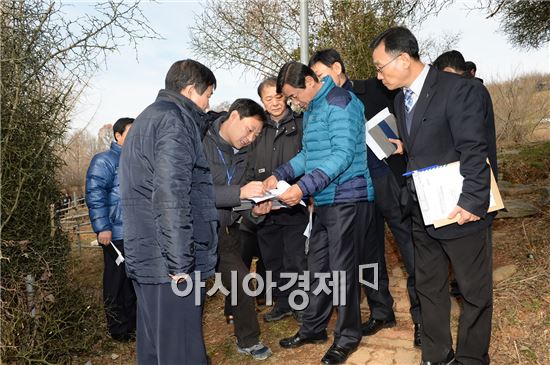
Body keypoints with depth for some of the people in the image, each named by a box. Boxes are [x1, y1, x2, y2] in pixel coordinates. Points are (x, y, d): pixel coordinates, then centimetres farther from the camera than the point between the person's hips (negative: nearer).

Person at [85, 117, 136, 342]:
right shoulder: (104, 161, -7)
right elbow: (95, 195, -15)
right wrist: (102, 228, -20)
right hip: (117, 234, -7)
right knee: (116, 281, 4)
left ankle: (133, 322, 31)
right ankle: (118, 330, 16)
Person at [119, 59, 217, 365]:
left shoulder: (147, 119, 20)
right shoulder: (173, 121, -12)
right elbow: (171, 197, -22)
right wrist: (180, 263, -19)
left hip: (145, 256, 10)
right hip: (168, 260, -10)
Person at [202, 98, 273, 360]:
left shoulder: (241, 154, 7)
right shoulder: (201, 144, -15)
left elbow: (238, 200, 11)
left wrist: (254, 212, -10)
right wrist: (240, 193, -31)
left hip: (227, 231, 6)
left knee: (241, 283, 8)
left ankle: (248, 341, 28)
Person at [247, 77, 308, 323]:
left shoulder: (301, 126, 0)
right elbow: (251, 170, 16)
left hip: (295, 206, -4)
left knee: (296, 260, 0)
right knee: (272, 261, 14)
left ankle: (301, 304, 19)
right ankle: (282, 303, 30)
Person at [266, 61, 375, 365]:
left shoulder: (340, 102, -12)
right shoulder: (310, 110, 17)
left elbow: (343, 154, -21)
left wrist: (303, 187, -26)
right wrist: (279, 175, 4)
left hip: (346, 199, -9)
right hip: (324, 201, 9)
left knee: (342, 269, 0)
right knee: (317, 265, 14)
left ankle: (347, 336, 18)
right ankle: (313, 328, 30)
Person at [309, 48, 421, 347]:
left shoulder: (375, 90, 0)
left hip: (389, 179, -3)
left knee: (412, 252, 0)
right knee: (368, 255, 12)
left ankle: (421, 316, 15)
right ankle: (380, 312, 29)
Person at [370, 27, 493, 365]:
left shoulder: (458, 89, -15)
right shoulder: (400, 99, 9)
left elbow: (474, 151, -19)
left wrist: (472, 203, -22)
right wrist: (404, 148, 3)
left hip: (458, 213, -7)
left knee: (475, 292, 9)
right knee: (429, 289, 17)